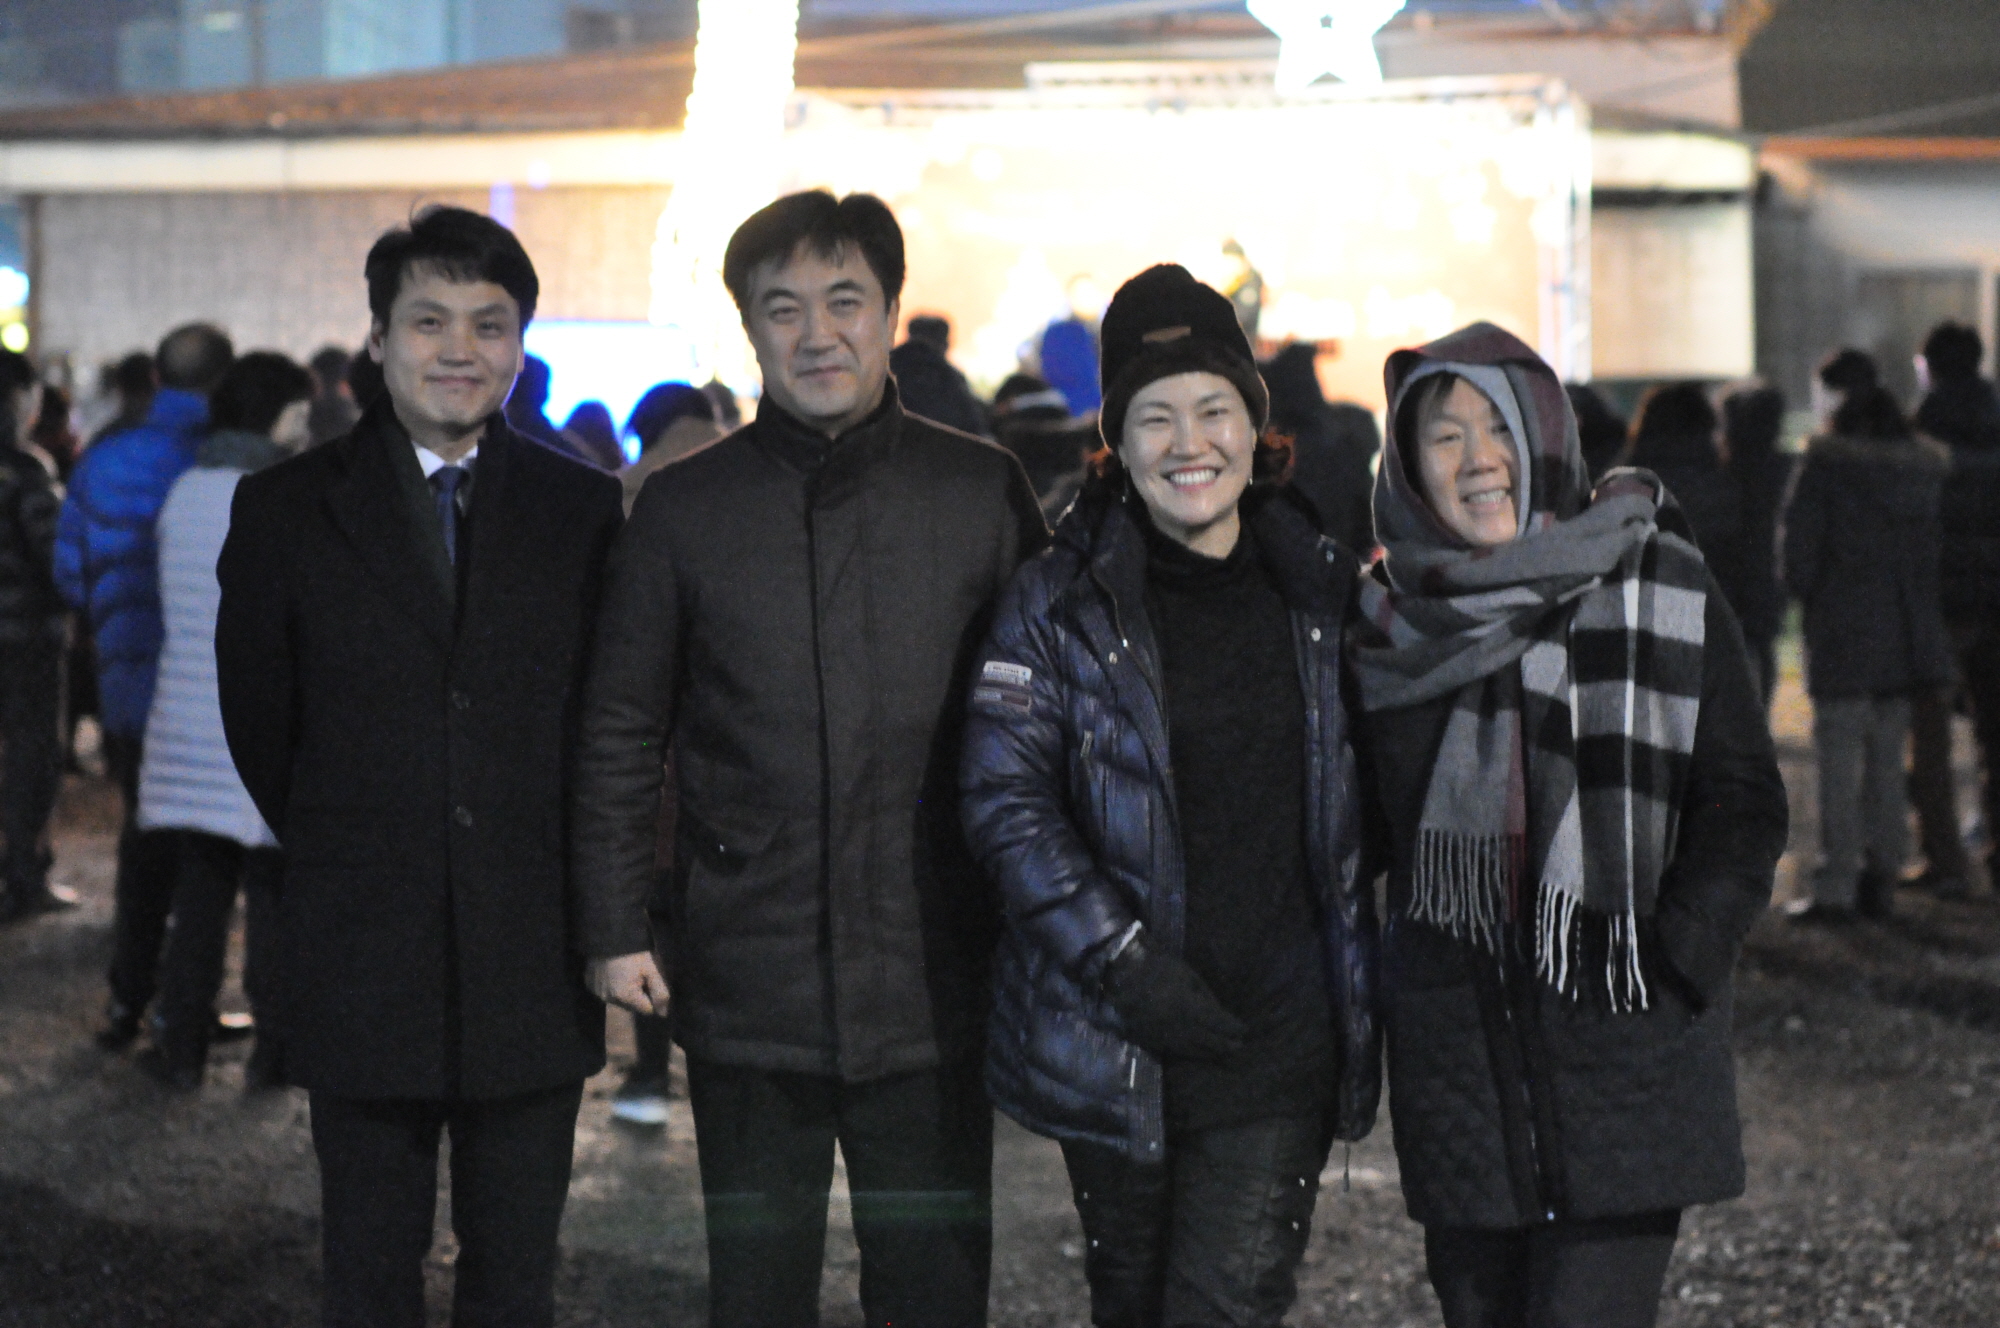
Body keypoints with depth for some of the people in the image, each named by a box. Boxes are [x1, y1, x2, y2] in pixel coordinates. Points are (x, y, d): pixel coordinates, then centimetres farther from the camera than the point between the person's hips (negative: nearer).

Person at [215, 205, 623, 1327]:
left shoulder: (587, 509, 3)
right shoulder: (287, 510, 2)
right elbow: (260, 719, 8)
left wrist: (566, 883, 7)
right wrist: (345, 858, 11)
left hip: (533, 965, 1)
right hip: (362, 967, 0)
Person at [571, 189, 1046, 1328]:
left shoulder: (982, 492, 1)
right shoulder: (685, 508, 3)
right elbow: (621, 738, 8)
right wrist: (616, 928, 3)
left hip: (932, 987, -1)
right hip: (746, 988, 1)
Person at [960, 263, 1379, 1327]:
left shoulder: (1323, 590, 7)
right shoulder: (1058, 603, -2)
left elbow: (1358, 797, 18)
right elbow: (1005, 800, -8)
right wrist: (1124, 960, -17)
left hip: (1280, 1039, 1)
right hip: (1114, 1039, 0)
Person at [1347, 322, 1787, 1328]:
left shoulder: (1661, 590, -1)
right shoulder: (1395, 623, 8)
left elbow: (1742, 801, -1)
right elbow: (1357, 828, 19)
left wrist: (1672, 960, -12)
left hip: (1624, 1057, -3)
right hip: (1454, 1062, 3)